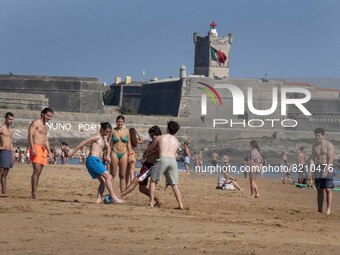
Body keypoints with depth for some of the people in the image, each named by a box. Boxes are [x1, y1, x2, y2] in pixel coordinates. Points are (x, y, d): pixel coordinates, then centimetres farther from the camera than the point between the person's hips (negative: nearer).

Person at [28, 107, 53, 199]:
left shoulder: (45, 126, 23)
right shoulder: (35, 123, -4)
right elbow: (30, 135, -14)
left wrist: (49, 151, 19)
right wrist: (33, 148, -23)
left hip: (43, 150, 9)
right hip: (36, 148, -9)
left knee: (39, 172, 6)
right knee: (36, 171, -16)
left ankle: (35, 191, 8)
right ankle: (34, 192, -20)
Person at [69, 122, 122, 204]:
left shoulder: (104, 138, 19)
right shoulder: (97, 137, -9)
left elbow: (108, 147, 37)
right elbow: (83, 143, -13)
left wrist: (108, 156, 17)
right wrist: (72, 153, -14)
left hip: (97, 161, 10)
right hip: (93, 160, -10)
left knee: (103, 181, 8)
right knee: (108, 176, -14)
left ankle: (99, 199, 3)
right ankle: (113, 197, -16)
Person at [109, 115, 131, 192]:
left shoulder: (126, 131, 5)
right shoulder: (113, 131, -2)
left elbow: (129, 143, 11)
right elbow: (109, 143, -1)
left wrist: (129, 155, 7)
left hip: (124, 154, 2)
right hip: (114, 153, -2)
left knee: (122, 175, 4)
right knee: (112, 175, 0)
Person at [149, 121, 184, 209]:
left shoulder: (159, 137, 18)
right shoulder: (177, 142, 24)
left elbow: (150, 148, 28)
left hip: (162, 159, -2)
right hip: (173, 160, 2)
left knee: (153, 181, 12)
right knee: (174, 184, 7)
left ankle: (152, 203, 4)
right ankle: (180, 204, -4)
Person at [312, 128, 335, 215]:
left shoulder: (329, 145, -6)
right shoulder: (314, 146, 11)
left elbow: (330, 159, -13)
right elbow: (313, 159, 10)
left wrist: (326, 170, -23)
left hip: (328, 168, -5)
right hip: (318, 169, 5)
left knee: (328, 189, -10)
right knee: (319, 190, 6)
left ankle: (328, 209, -13)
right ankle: (319, 210, 7)